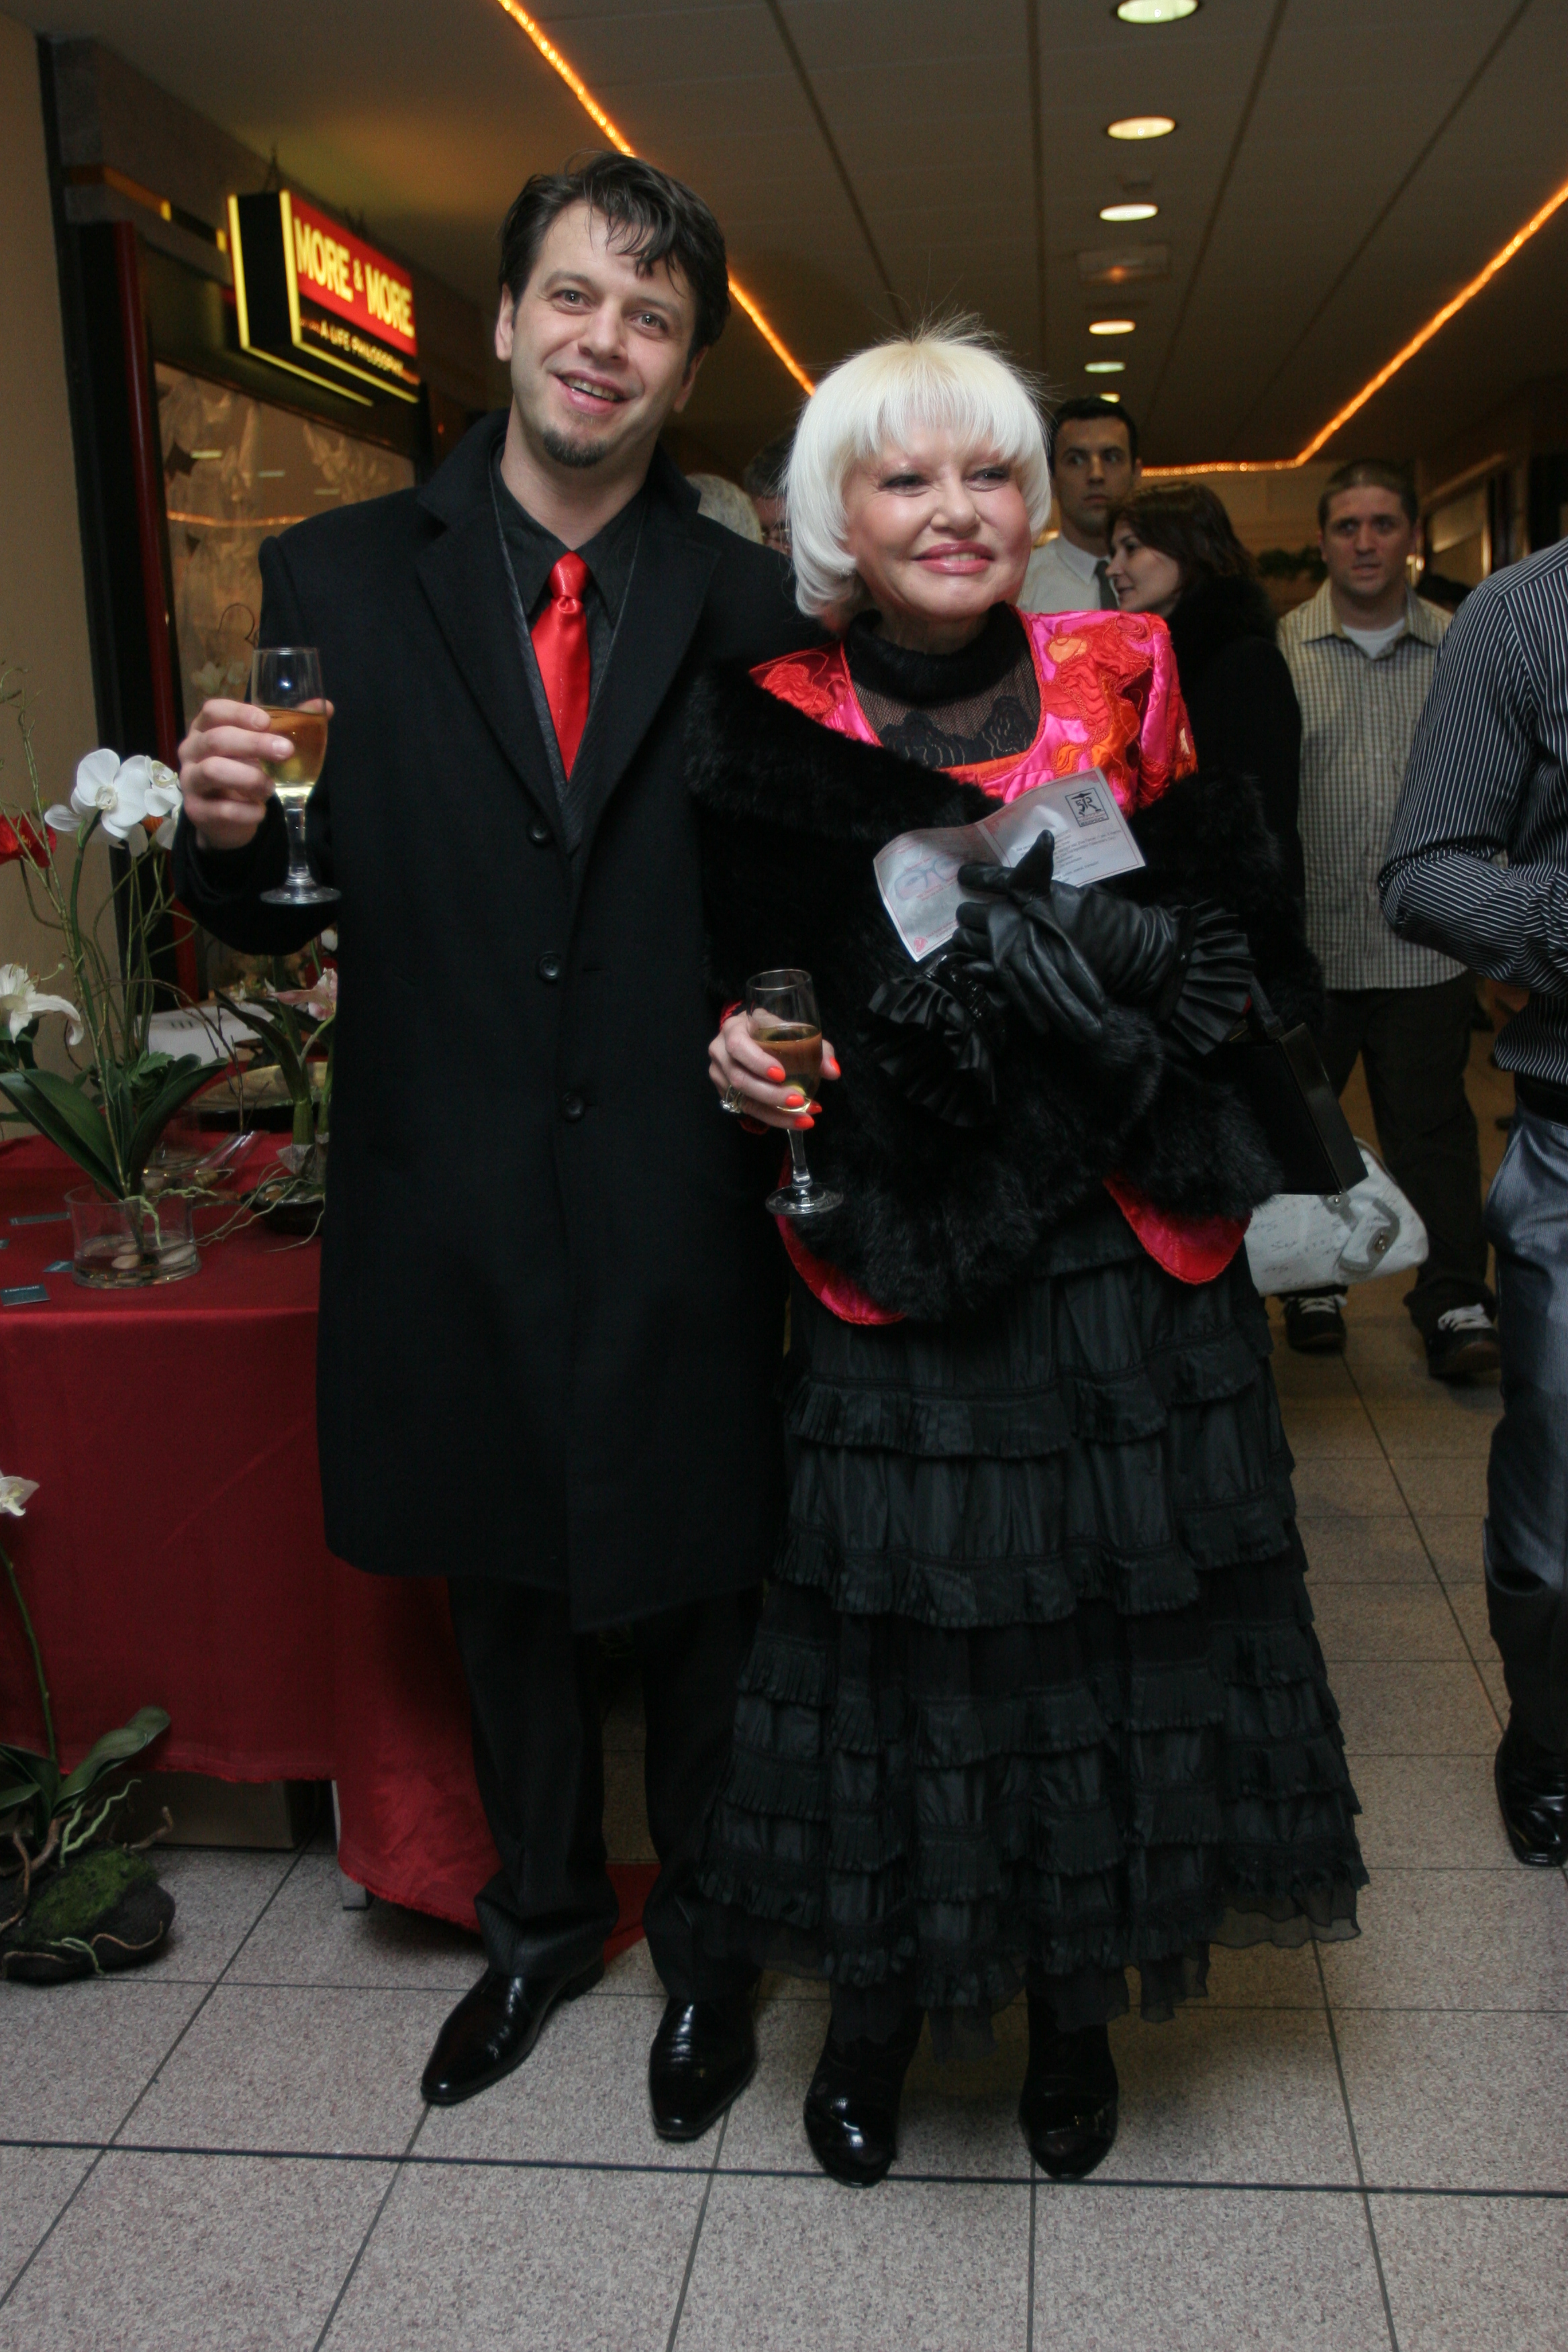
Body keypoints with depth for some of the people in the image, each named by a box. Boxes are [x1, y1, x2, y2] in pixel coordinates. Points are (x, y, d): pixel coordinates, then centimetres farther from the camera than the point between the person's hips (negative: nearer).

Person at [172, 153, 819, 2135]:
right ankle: (543, 1914, 46)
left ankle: (706, 1936, 40)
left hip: (681, 1209, -1)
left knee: (699, 1595, 13)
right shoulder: (337, 580, 2)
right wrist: (225, 833, -19)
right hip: (450, 1210, 2)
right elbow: (279, 915, 2)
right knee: (500, 1590, 20)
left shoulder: (748, 605, 0)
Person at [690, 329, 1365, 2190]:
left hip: (1121, 1261, 2)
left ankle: (1076, 2002, 34)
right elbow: (740, 977, 4)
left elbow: (1244, 949, 1)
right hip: (896, 1261, -1)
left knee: (1104, 1609, 10)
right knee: (898, 1620, 6)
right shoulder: (772, 730, -2)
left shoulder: (1123, 684, 1)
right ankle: (878, 2001, 31)